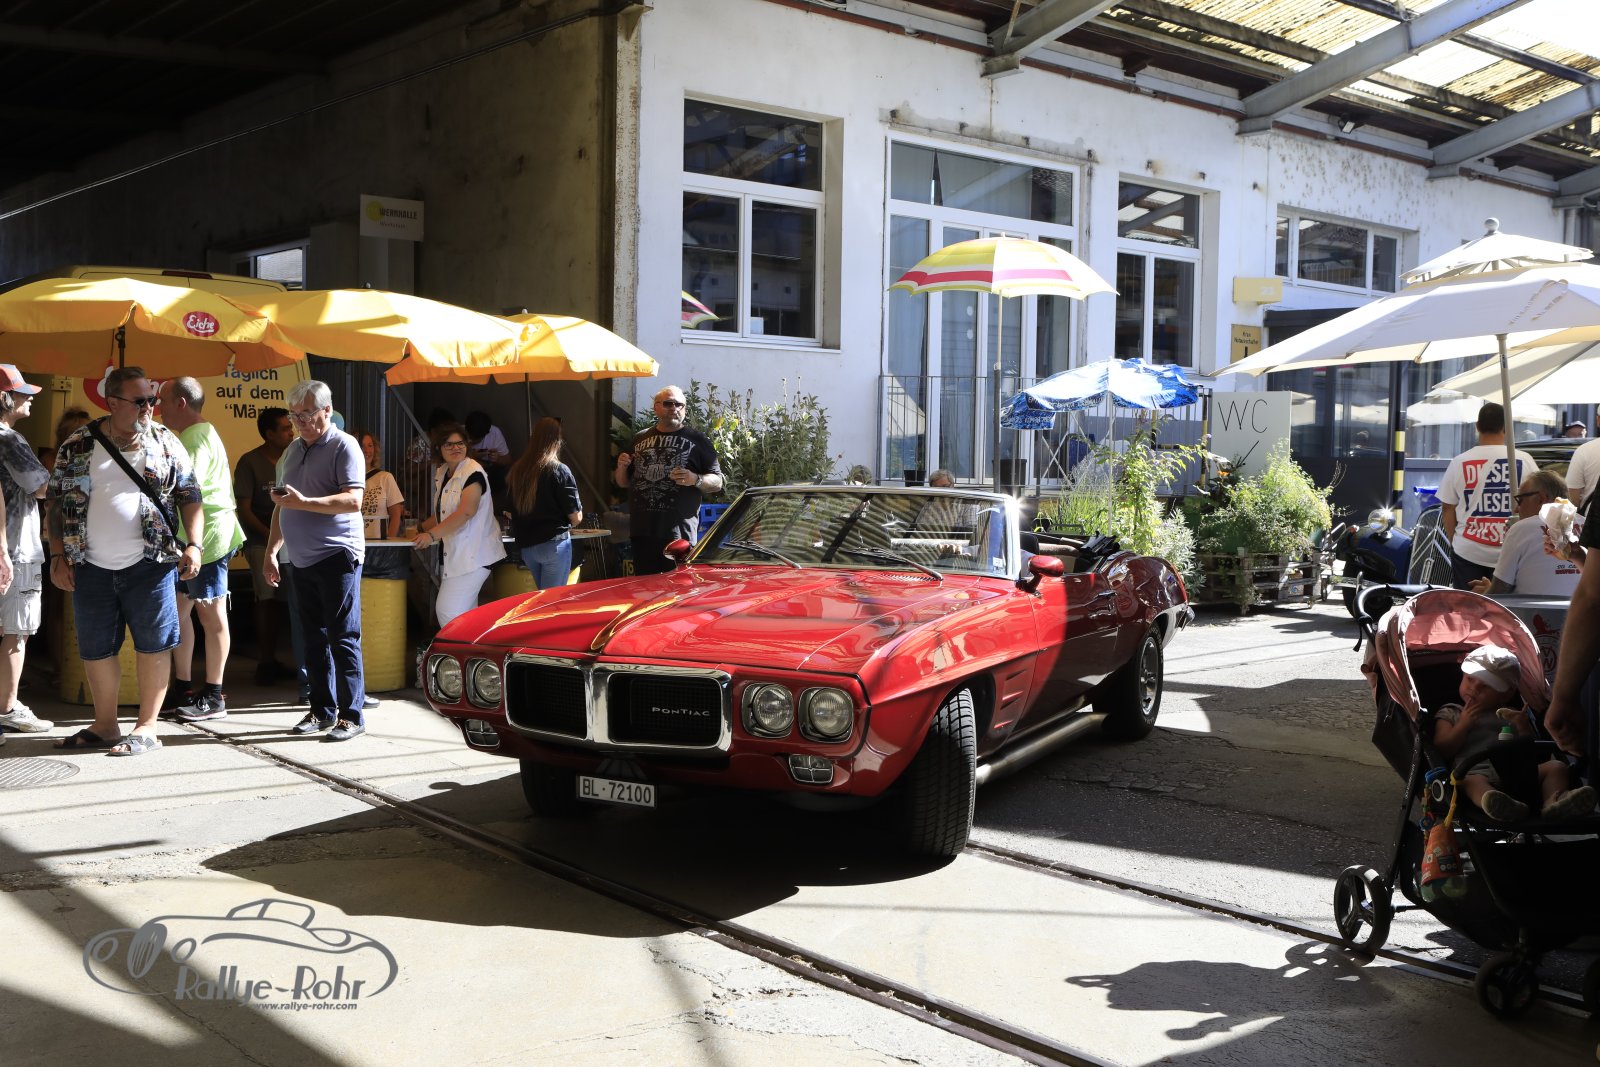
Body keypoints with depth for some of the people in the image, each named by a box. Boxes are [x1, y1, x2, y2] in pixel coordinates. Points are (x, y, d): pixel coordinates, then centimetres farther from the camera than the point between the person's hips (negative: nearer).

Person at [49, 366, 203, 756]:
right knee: (95, 649, 10)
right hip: (91, 566, 2)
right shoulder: (78, 446, 3)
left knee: (153, 644, 1)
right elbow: (58, 504, 7)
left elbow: (190, 497, 3)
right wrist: (59, 555, 2)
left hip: (150, 563, -2)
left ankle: (146, 727, 12)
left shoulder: (165, 442, 2)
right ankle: (105, 726, 25)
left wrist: (194, 545, -8)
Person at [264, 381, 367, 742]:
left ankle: (352, 715, -3)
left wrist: (304, 502, -26)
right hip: (303, 560, 8)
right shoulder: (292, 450, 17)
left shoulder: (343, 446, -7)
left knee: (343, 638, -6)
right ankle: (322, 710, 17)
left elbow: (353, 500, -18)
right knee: (314, 638, 10)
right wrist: (271, 552, 17)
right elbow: (282, 507, 23)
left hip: (337, 556, -7)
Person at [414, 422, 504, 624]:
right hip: (451, 553, 9)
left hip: (473, 554, -9)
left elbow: (466, 512, -24)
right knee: (464, 613, 9)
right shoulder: (441, 473, 15)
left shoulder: (473, 472, -12)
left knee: (448, 610, -14)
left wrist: (432, 534, -26)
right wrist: (422, 528, 13)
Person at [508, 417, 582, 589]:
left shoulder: (517, 469, 3)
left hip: (525, 545, 6)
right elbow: (576, 517, -9)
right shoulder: (559, 471, -11)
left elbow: (512, 511, 14)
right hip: (554, 544, -6)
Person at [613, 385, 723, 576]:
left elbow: (717, 483, 4)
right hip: (642, 531, 4)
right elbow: (623, 483, 25)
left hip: (680, 533, -4)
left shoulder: (697, 440, 7)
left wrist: (695, 479, -15)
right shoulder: (640, 439, 19)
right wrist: (621, 468, 3)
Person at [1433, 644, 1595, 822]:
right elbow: (1442, 750, 11)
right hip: (1478, 771, -4)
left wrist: (1524, 727, 2)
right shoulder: (1450, 714, 26)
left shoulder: (1511, 716, 30)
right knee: (1473, 781, -38)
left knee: (1556, 766, -19)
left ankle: (1553, 801, -47)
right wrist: (1463, 724, 2)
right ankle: (1502, 806, -69)